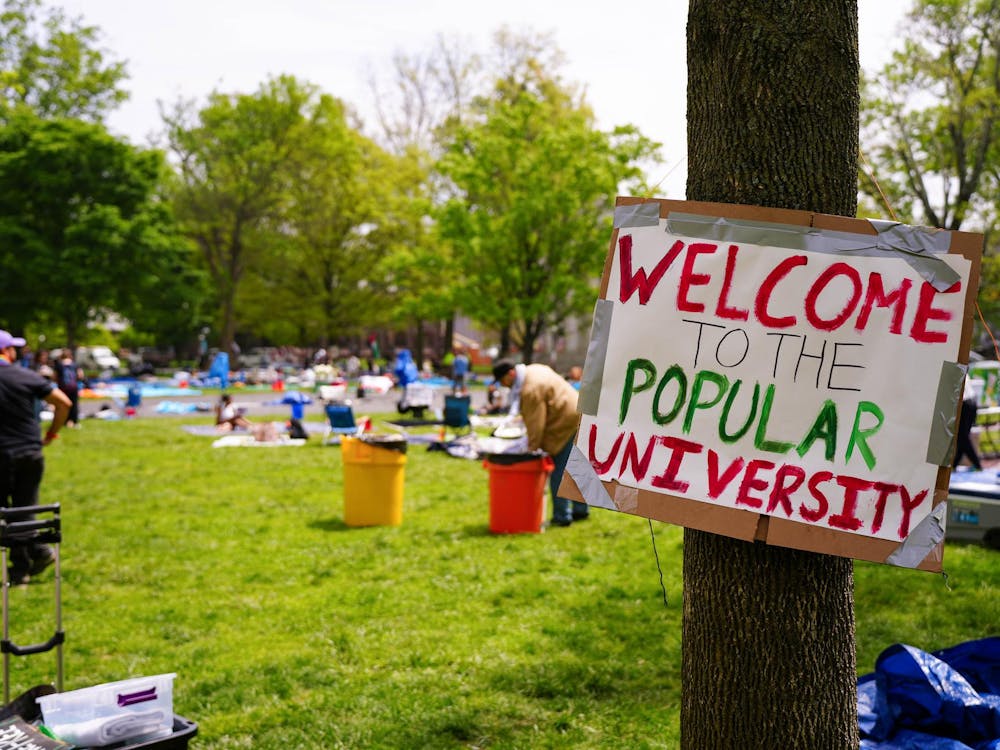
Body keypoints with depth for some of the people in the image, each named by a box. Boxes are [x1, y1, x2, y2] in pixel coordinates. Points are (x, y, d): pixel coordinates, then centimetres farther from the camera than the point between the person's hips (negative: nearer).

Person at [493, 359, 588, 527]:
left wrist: (532, 448, -10)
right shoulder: (533, 370, 9)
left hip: (566, 422, -11)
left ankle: (561, 516, 1)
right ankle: (581, 510, 29)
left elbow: (536, 424, -20)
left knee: (559, 471, -4)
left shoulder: (530, 390, -22)